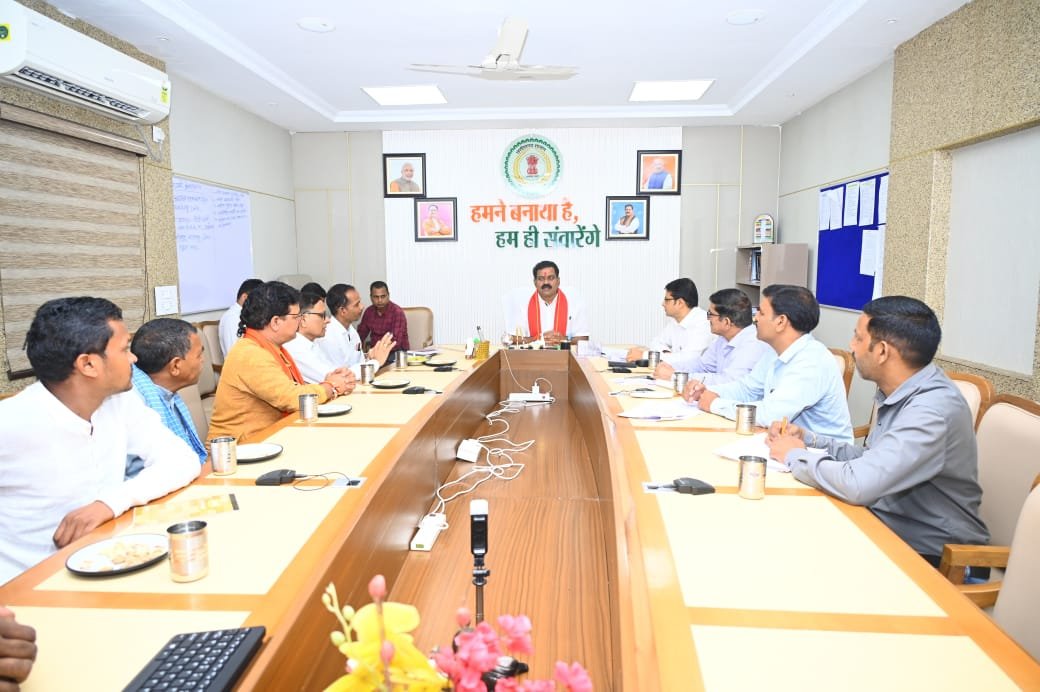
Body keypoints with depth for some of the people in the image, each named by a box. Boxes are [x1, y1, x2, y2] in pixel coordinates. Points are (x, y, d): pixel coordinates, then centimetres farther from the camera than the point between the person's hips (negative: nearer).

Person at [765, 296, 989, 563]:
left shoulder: (932, 409, -26)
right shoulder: (901, 394, 4)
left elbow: (857, 485, -34)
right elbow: (871, 460, 13)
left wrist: (795, 456, -17)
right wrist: (810, 439, 1)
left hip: (928, 554, -7)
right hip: (889, 526, 7)